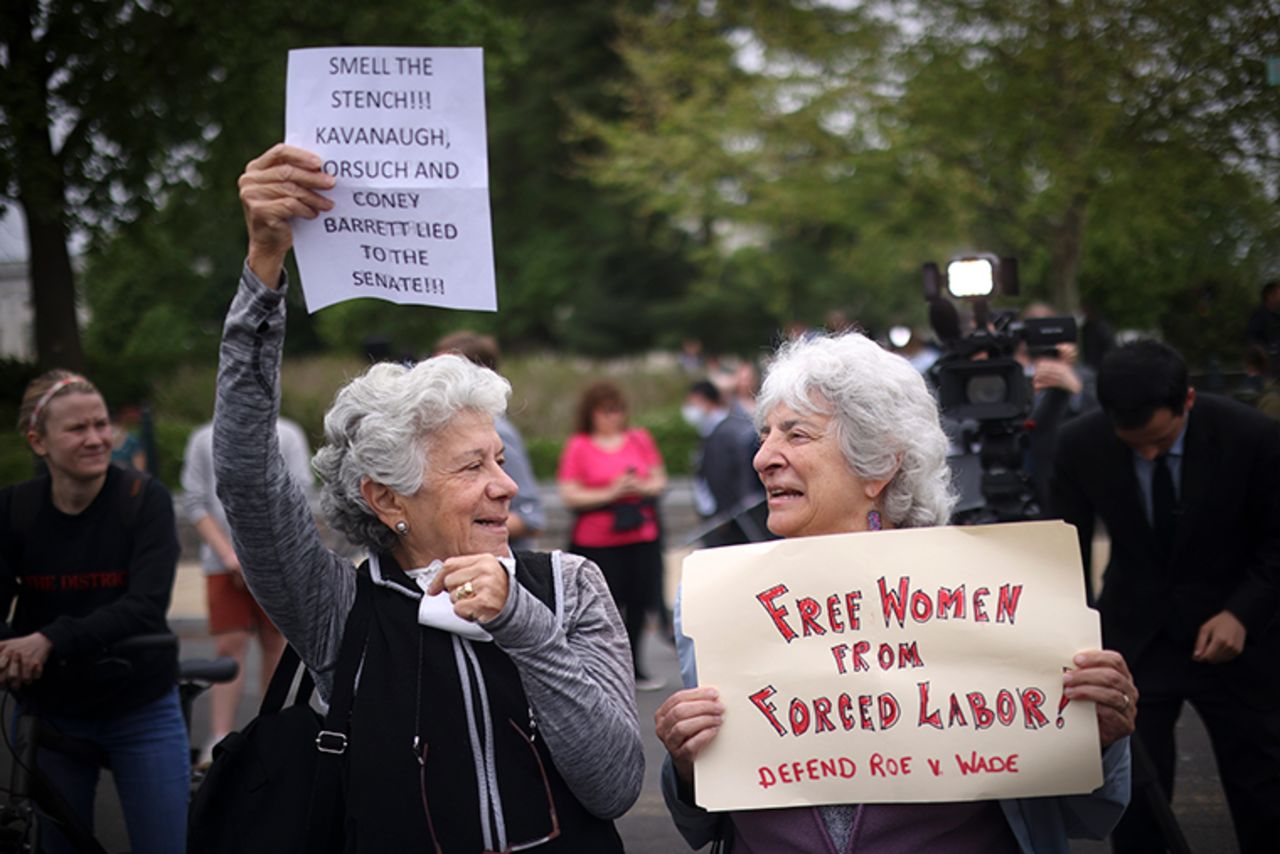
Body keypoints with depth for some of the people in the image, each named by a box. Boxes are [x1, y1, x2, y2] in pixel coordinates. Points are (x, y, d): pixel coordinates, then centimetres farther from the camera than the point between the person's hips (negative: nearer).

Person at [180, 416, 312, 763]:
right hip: (223, 565, 0)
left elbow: (300, 495, 0)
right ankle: (219, 739, -9)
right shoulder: (204, 439, 6)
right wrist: (228, 553, -7)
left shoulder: (287, 435, 4)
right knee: (228, 646, -7)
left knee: (275, 644, 5)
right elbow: (193, 502, 3)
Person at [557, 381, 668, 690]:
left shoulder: (640, 439, 10)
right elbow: (569, 495, -7)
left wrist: (640, 488, -7)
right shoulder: (578, 446, -1)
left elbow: (659, 481, 13)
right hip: (597, 541, -4)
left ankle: (633, 667, 20)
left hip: (641, 537, 4)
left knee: (638, 603, 7)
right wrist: (610, 493, -14)